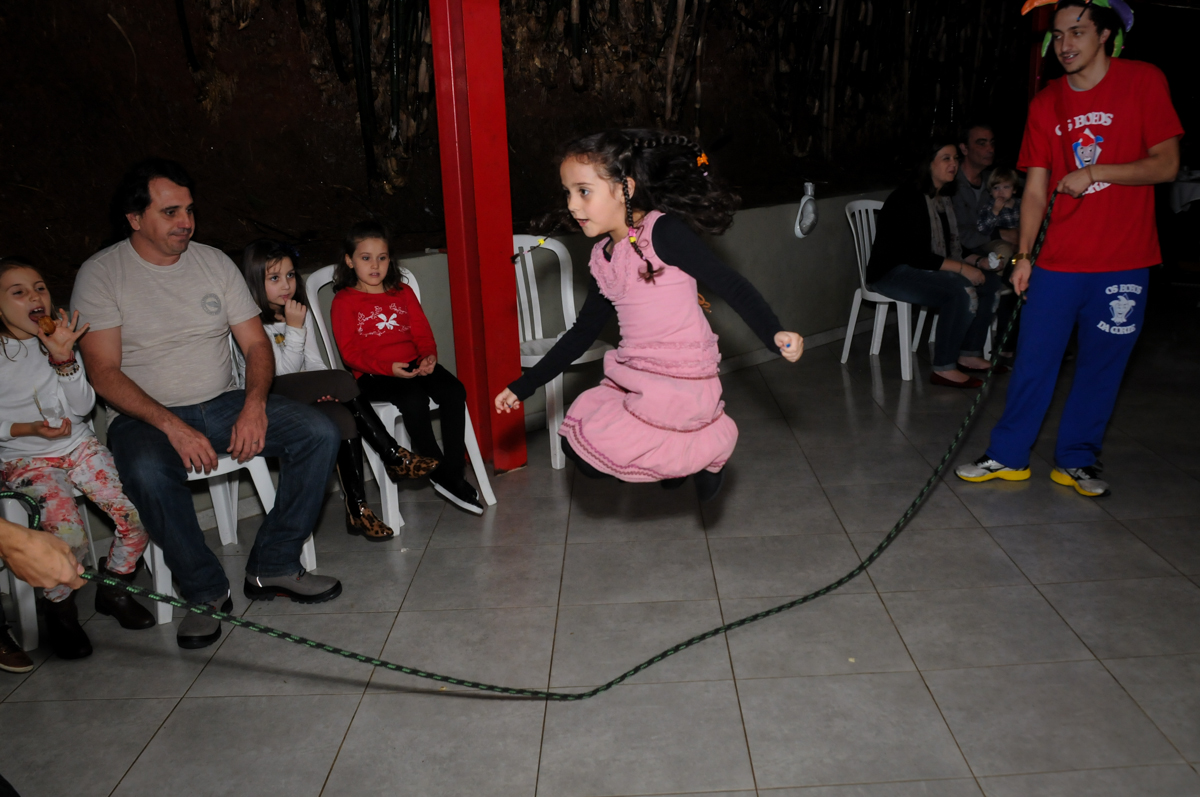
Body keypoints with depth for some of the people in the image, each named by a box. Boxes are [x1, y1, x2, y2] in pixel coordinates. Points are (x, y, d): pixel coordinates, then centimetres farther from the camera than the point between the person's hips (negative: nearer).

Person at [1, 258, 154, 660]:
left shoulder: (59, 339, 8)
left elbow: (82, 407, 0)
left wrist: (64, 358, -14)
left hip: (79, 445, 4)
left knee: (137, 513, -17)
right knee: (68, 536, -27)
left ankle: (113, 589, 10)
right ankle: (58, 606, 3)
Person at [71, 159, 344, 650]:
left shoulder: (214, 262, 8)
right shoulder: (101, 274, -3)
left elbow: (256, 344, 5)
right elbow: (104, 373, -11)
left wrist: (254, 405, -15)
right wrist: (173, 426, -24)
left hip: (223, 404, 4)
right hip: (146, 418, -3)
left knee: (319, 432, -18)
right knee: (147, 471, -38)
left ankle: (273, 565, -10)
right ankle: (206, 592, -15)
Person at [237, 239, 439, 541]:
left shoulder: (300, 312, 13)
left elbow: (315, 364, 11)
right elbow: (281, 373, -14)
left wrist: (323, 387, -11)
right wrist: (294, 329, -18)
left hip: (304, 398, 6)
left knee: (344, 419, -27)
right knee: (343, 380, -26)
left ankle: (358, 510, -23)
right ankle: (394, 456, -16)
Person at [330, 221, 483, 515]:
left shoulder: (403, 293, 21)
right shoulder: (344, 301, 6)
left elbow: (422, 333, 14)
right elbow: (350, 352, -5)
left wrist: (429, 356, -9)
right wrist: (388, 367, -20)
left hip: (414, 365, 5)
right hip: (374, 376, -4)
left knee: (454, 391, -23)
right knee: (414, 399, -34)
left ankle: (453, 474, -19)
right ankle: (438, 472, -20)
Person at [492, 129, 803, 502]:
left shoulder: (663, 232, -15)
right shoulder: (602, 257, 8)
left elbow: (731, 285, -16)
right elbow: (583, 331, 16)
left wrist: (774, 334, -31)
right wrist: (524, 386, 17)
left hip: (680, 383, -8)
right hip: (632, 379, 8)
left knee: (594, 456, -14)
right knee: (576, 446, 7)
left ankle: (708, 447, 4)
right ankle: (684, 453, 18)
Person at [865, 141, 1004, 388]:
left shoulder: (943, 198, 11)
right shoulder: (909, 198, -17)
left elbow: (951, 247, 18)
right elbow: (915, 255, -24)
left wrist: (977, 260, 1)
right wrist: (962, 268, -23)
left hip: (927, 269, 10)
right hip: (892, 272, -9)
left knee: (991, 282, -1)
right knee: (963, 291, -28)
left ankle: (969, 354, 7)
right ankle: (943, 369, -20)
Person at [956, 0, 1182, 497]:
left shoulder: (1144, 82, -2)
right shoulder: (1046, 104, 6)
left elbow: (1166, 164, -5)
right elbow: (1036, 188, 5)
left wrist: (1095, 172, -17)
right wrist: (1024, 255, -1)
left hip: (1123, 261, -1)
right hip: (1058, 260, 2)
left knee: (1101, 366, 6)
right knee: (1033, 360, 3)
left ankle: (1075, 461, 21)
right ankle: (1009, 456, 16)